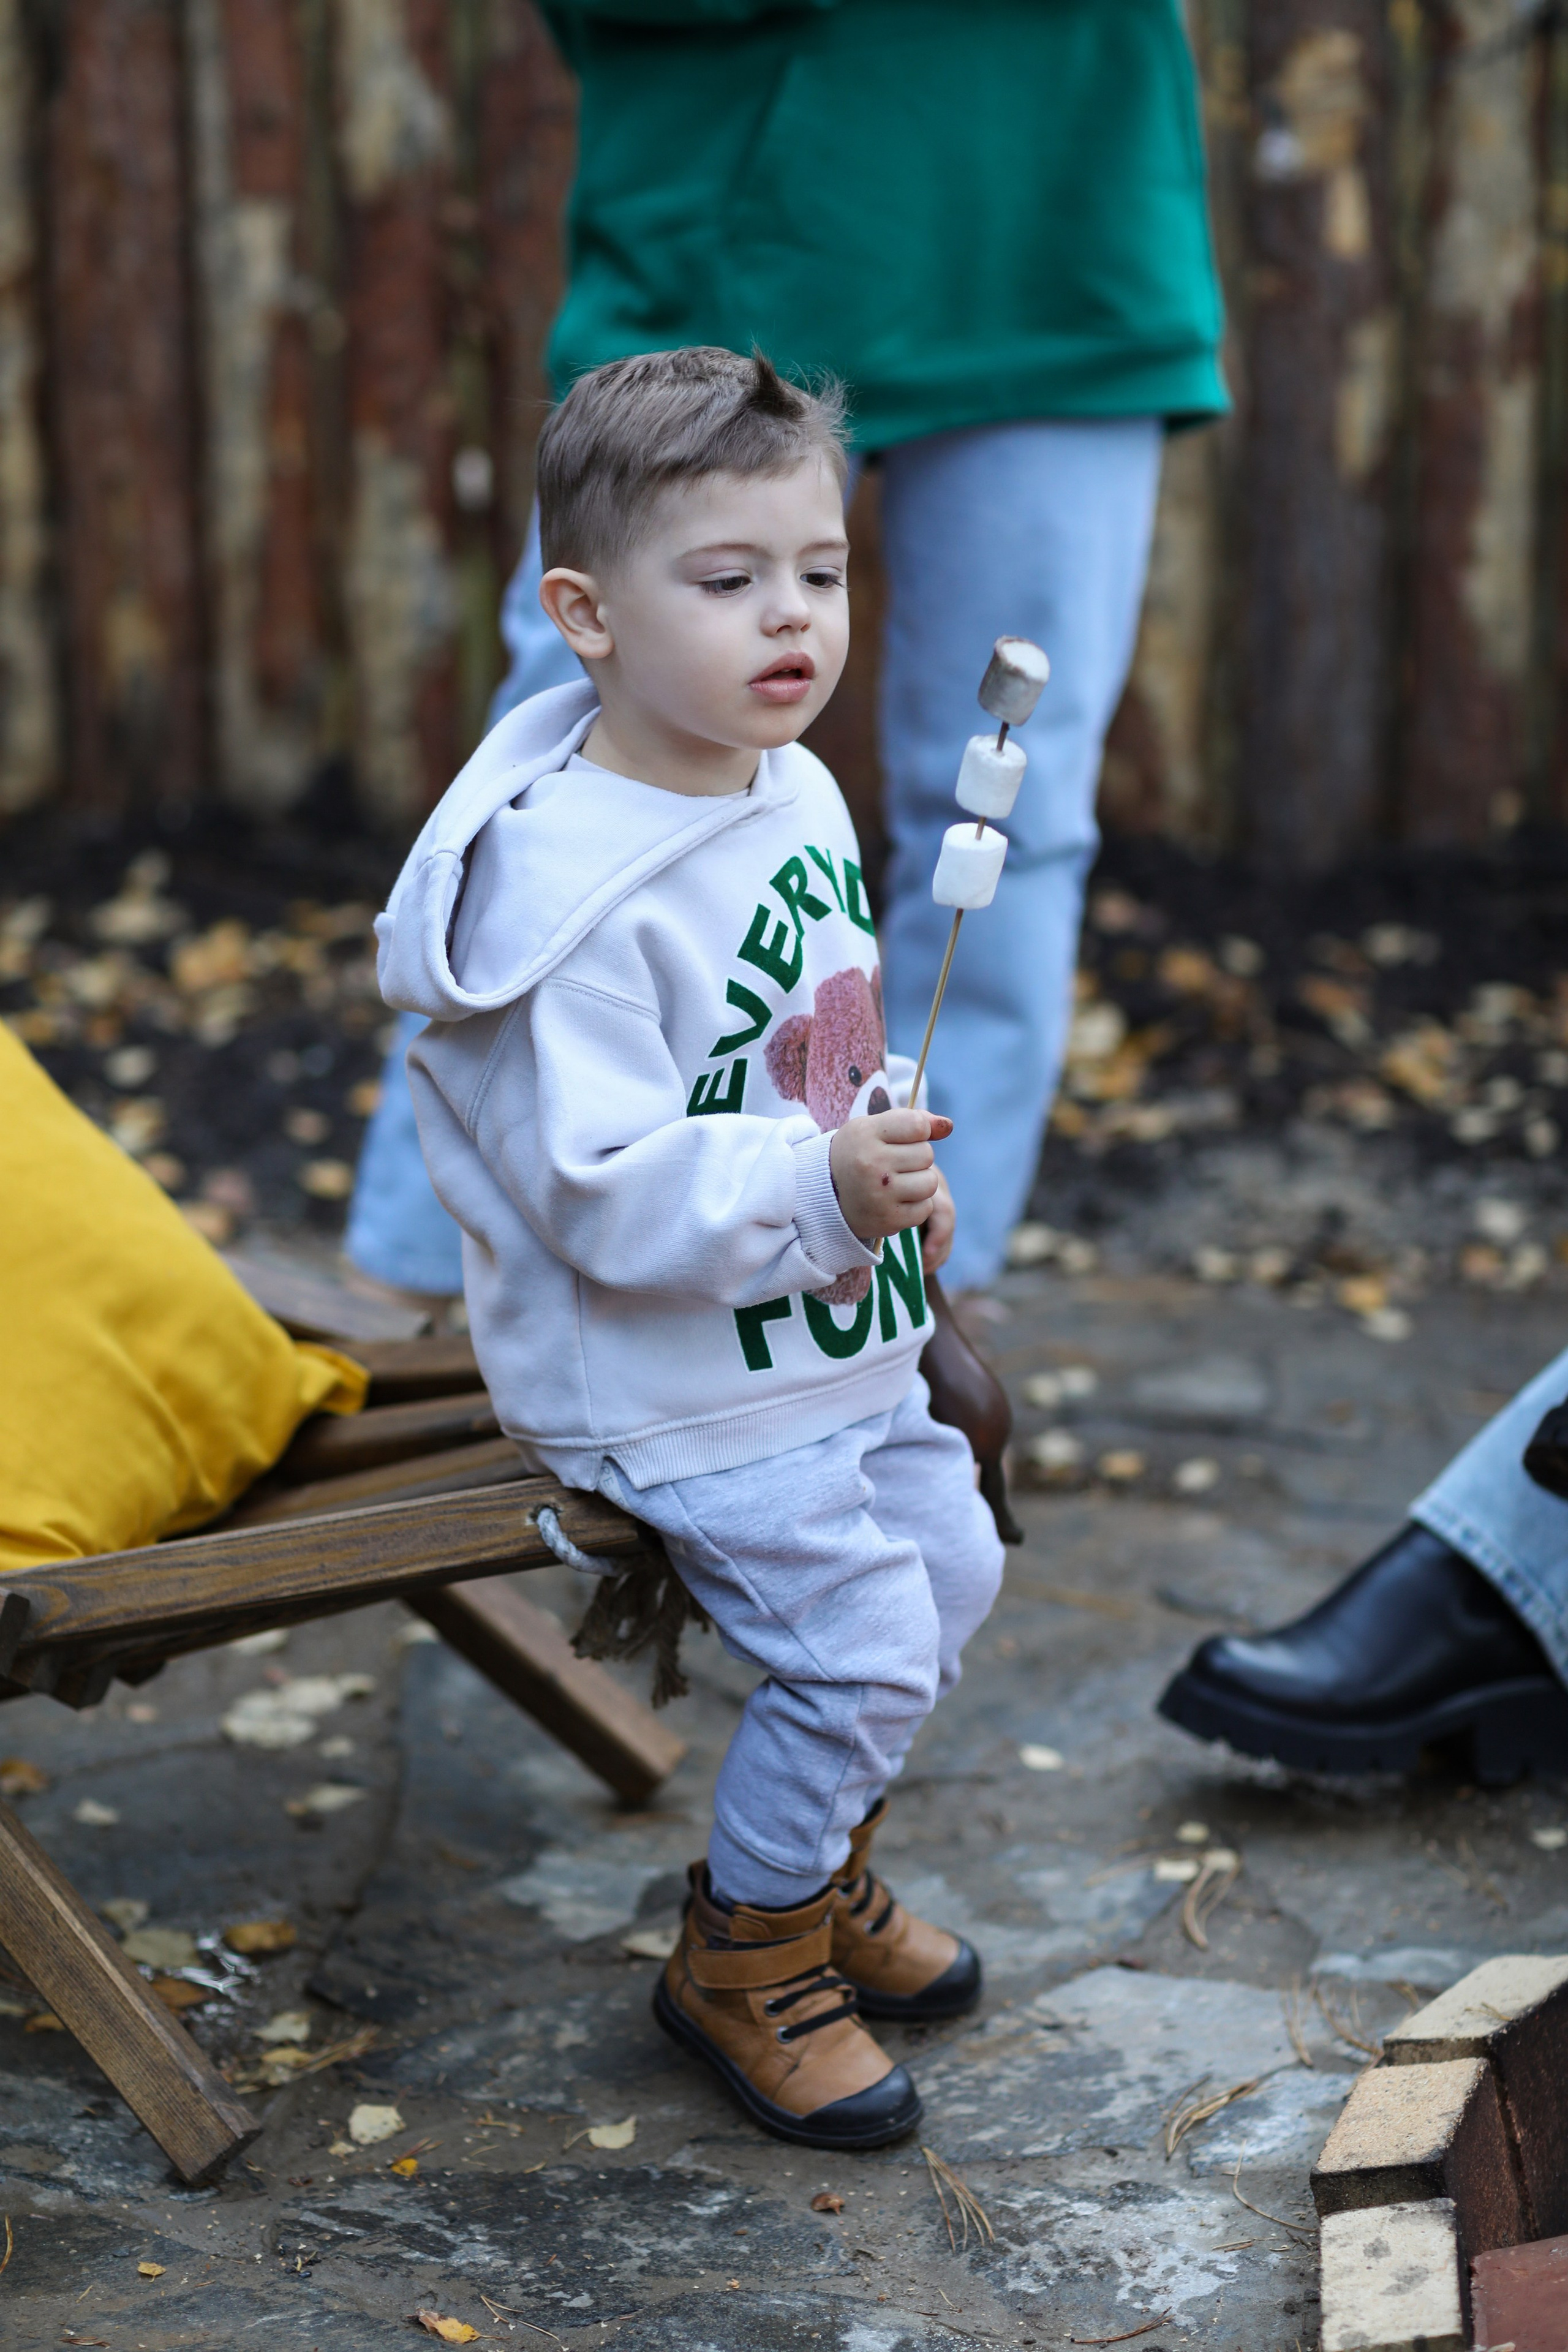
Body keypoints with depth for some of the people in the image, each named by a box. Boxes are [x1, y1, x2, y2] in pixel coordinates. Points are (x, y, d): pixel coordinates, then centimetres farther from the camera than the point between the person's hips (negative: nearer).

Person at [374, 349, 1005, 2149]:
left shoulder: (797, 791, 2)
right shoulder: (566, 887, -28)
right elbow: (601, 1190, -30)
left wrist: (894, 1165, 8)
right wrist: (818, 1189, -37)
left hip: (833, 1333, 9)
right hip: (668, 1379, -9)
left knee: (948, 1567, 18)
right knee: (861, 1636, -11)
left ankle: (813, 1858, 41)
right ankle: (744, 1954, 14)